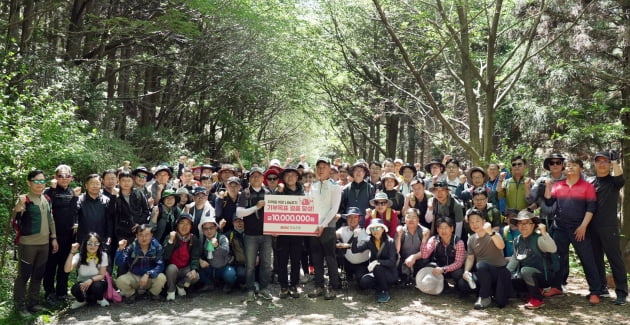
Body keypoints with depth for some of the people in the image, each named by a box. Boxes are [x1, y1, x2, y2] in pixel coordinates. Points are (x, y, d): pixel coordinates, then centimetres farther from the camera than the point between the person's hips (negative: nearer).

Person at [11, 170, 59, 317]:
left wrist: (53, 238, 15)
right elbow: (14, 219, -25)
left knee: (38, 275, 13)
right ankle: (20, 305, 12)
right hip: (27, 244, -6)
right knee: (24, 275, 1)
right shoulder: (24, 199, -10)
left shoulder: (46, 199, 9)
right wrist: (19, 205, -44)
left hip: (44, 244, 6)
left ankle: (33, 303, 25)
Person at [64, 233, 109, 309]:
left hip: (96, 281, -1)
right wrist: (72, 253, -36)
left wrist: (91, 280, -30)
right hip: (82, 282, 1)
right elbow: (67, 270, -28)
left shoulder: (103, 255, -12)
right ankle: (81, 300, 4)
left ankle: (100, 299, 1)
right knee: (75, 289, -33)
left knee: (97, 286, -36)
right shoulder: (79, 255, -12)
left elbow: (102, 275, -10)